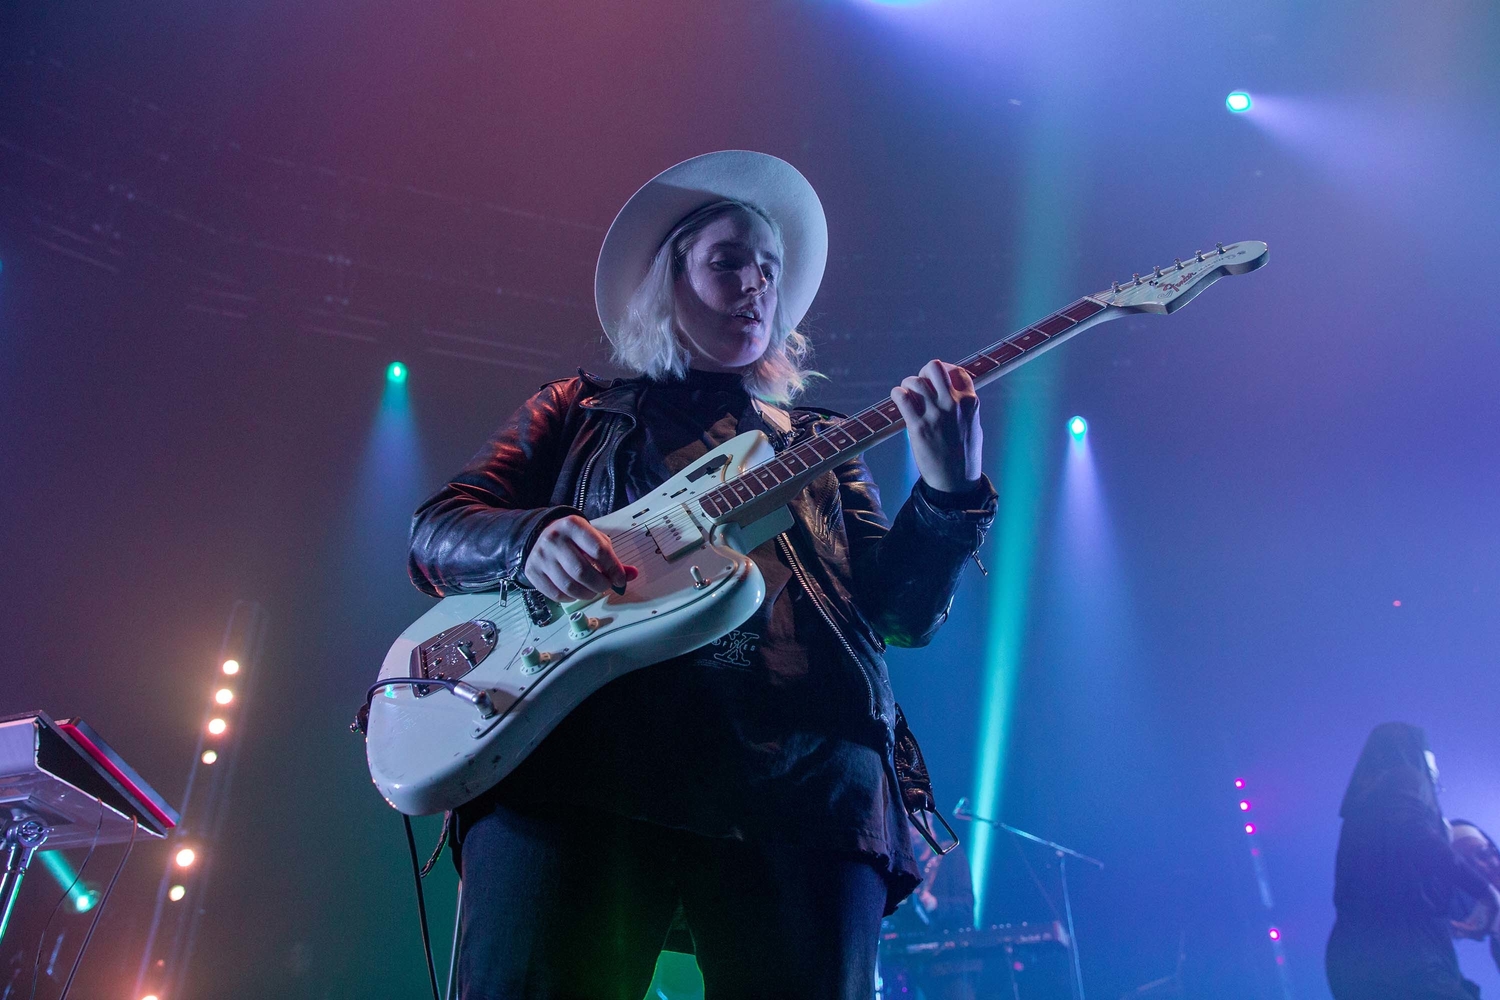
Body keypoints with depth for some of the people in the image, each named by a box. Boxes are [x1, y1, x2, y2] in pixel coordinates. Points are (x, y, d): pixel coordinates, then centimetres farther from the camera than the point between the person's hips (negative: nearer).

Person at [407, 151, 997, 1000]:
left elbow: (904, 612, 14)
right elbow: (436, 531, 13)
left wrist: (950, 493, -6)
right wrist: (530, 540, -11)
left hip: (803, 776, 2)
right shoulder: (581, 411, 22)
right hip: (580, 751, -1)